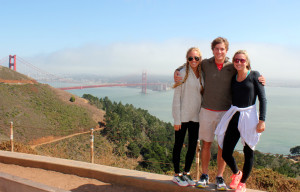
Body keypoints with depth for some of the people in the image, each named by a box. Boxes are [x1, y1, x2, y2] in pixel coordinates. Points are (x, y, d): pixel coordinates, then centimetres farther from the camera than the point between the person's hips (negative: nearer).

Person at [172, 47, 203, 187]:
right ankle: (177, 174, 20)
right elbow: (176, 97, -10)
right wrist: (176, 119, -12)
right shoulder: (183, 73, -9)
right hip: (183, 116, -5)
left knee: (193, 146, 11)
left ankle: (186, 173, 27)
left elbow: (203, 94, 14)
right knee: (178, 145, 6)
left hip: (196, 116, 5)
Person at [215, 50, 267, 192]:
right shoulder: (233, 78, 10)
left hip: (249, 116, -3)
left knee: (248, 152, 7)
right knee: (225, 154, 2)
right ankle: (236, 173, 34)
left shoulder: (254, 75, -2)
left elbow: (262, 98, -5)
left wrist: (262, 120, -12)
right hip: (234, 116, 4)